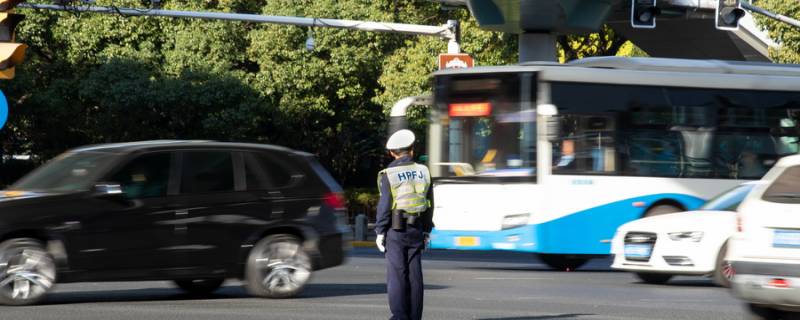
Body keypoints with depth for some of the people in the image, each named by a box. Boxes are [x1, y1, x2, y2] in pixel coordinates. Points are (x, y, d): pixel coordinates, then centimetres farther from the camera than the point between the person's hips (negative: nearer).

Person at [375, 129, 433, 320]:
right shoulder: (423, 172, 5)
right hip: (416, 230, 4)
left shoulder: (389, 175, -8)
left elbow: (384, 206, -11)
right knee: (414, 274, 7)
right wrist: (426, 232, 15)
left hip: (395, 230, -4)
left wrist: (380, 232, -4)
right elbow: (429, 203, 8)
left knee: (396, 274, -4)